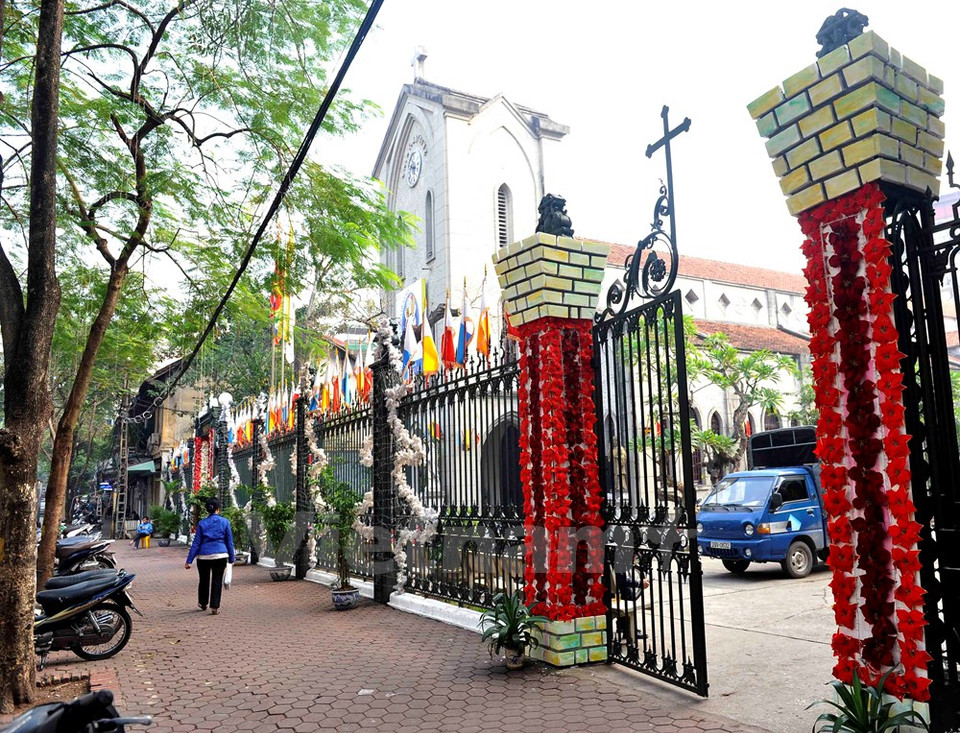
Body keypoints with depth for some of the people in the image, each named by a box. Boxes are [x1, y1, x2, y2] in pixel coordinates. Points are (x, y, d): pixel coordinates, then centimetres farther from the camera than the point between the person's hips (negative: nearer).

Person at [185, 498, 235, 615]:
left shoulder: (202, 523, 0)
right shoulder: (225, 522, -1)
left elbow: (196, 543, -1)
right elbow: (230, 542, 3)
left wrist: (189, 560, 2)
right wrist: (231, 559, 10)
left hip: (204, 557, 1)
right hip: (220, 556, -1)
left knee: (204, 581, 18)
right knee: (217, 582, 6)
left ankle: (202, 604, 35)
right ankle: (215, 607, 2)